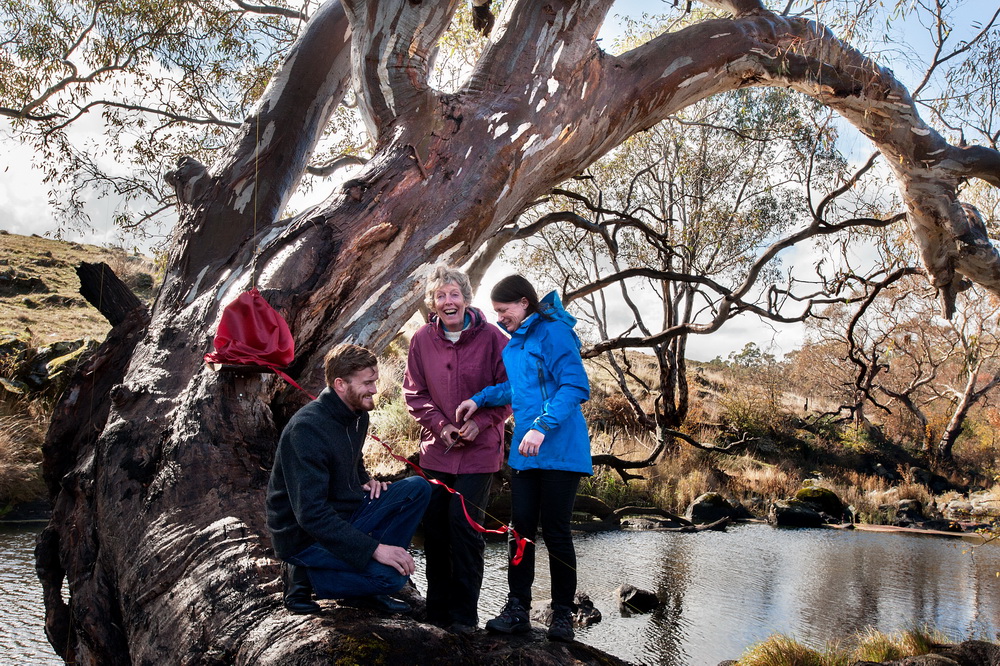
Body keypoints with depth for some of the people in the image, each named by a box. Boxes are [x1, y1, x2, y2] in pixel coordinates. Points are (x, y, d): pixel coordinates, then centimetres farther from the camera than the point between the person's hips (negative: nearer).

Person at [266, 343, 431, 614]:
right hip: (305, 535, -9)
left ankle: (366, 589, 1)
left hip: (345, 517, 9)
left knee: (418, 488, -5)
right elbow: (310, 514, -29)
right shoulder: (307, 429, -25)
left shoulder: (358, 415, 3)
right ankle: (305, 576, -2)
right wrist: (374, 548, -30)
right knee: (392, 575, -25)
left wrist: (365, 480, 1)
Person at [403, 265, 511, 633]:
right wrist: (440, 424, -8)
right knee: (434, 526, 7)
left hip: (479, 450, -3)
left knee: (464, 525, -7)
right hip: (437, 448, 3)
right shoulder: (421, 339, 0)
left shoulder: (491, 337, -7)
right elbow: (415, 393, 6)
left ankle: (463, 613, 8)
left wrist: (480, 423, -14)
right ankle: (437, 607, 23)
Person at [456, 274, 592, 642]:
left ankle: (562, 613, 15)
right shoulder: (514, 342, 15)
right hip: (525, 451, 8)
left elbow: (576, 386, -21)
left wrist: (542, 426, -28)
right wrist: (481, 398, 14)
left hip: (560, 450, -8)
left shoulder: (553, 332, -12)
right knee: (521, 528, 7)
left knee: (555, 530, 0)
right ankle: (517, 609, 16)